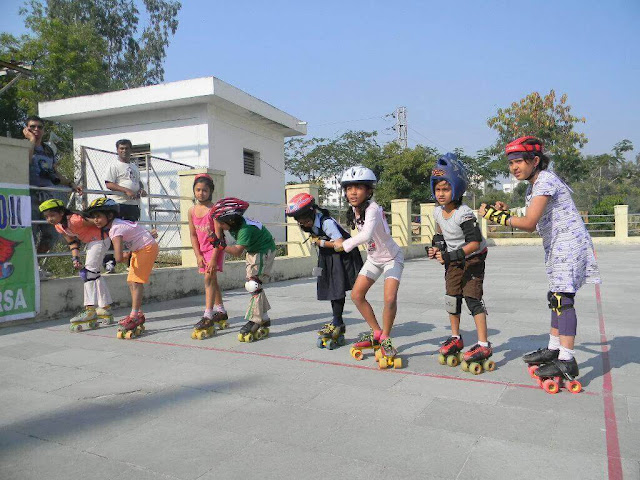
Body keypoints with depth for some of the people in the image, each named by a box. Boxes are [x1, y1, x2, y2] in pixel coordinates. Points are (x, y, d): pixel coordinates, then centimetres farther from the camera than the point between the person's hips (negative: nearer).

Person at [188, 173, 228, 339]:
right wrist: (198, 255, -4)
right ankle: (221, 311, 28)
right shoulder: (192, 210, 2)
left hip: (215, 248, -6)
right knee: (212, 280, 14)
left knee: (209, 278, -15)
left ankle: (208, 317, -14)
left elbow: (218, 235, -18)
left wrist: (214, 258, -21)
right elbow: (193, 235, 4)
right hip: (202, 249, 6)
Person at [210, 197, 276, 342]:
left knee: (254, 284, -17)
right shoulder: (235, 224, -7)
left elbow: (237, 251, -40)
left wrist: (221, 245, -48)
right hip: (253, 251, 10)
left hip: (264, 251, -10)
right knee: (252, 285, 11)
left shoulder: (246, 229, -33)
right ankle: (264, 319, 19)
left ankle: (255, 321, -12)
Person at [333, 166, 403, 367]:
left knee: (390, 298, -22)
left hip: (392, 257, -8)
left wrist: (344, 244, -35)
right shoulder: (354, 210, -6)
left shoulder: (373, 209, -31)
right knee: (356, 295, 1)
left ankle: (385, 339, 1)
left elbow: (366, 235, -47)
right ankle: (376, 332, 18)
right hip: (373, 258, 8)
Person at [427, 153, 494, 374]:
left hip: (473, 258, -7)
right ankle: (455, 338, 23)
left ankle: (484, 345, -9)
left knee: (472, 296, -14)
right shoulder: (438, 212, -4)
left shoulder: (463, 214, -28)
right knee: (452, 297, 7)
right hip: (454, 259, 7)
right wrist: (438, 244, 2)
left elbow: (475, 242, -33)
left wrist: (453, 255, -38)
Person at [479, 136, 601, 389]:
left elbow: (529, 222, -24)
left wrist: (496, 216, -17)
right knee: (556, 297, 13)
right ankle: (554, 349, 22)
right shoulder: (532, 187, 15)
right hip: (557, 246, 11)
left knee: (562, 298, -15)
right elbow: (532, 226, 13)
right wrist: (506, 213, 2)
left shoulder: (545, 181, -16)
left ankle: (567, 362, -15)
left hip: (570, 243, -11)